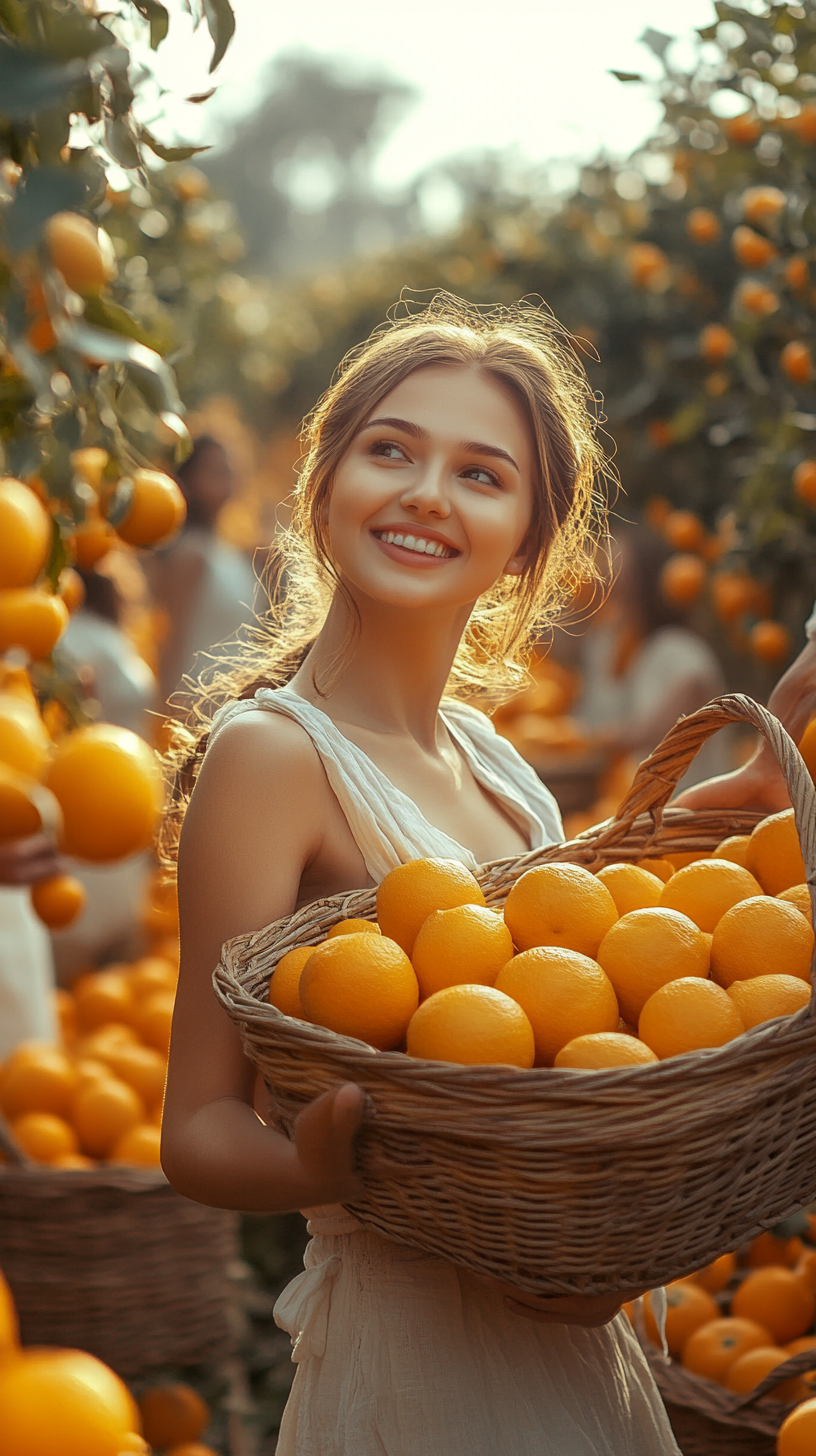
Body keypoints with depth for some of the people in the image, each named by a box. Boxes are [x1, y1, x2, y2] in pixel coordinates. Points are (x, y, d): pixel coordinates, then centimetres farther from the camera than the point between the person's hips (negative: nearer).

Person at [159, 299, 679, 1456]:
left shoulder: (492, 762, 8)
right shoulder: (272, 752, -15)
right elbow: (199, 1129, -16)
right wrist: (326, 1168, -37)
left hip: (567, 1335, 7)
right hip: (410, 1350, -7)